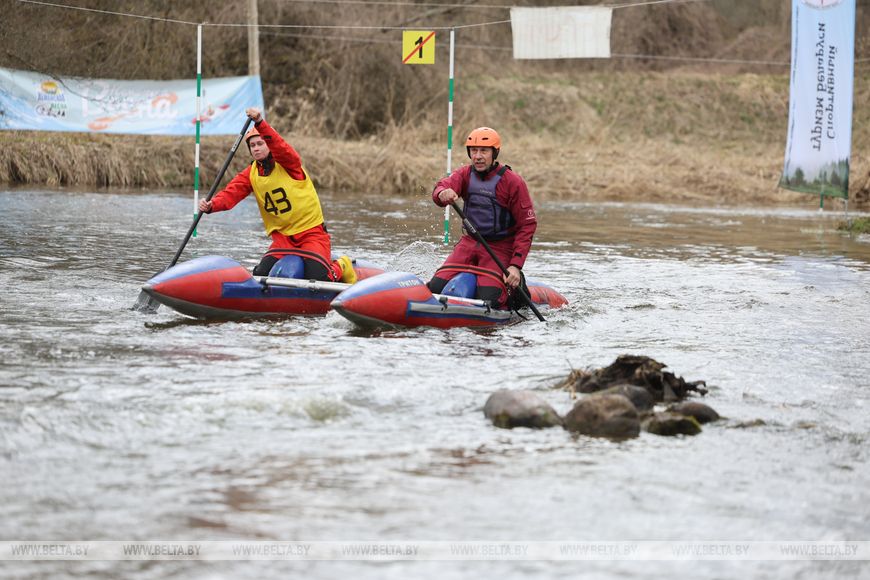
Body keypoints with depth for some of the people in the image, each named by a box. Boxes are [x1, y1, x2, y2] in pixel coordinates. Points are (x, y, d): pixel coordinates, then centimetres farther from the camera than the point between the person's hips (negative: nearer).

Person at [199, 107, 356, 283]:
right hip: (282, 236, 5)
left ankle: (341, 267, 16)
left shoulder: (288, 164, -12)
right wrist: (211, 205, -31)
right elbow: (231, 193, -10)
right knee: (261, 275, -9)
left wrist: (260, 123, -49)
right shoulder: (250, 174, 4)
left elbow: (280, 147, -33)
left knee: (317, 279, -19)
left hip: (312, 232, -5)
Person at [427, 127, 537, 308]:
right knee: (436, 288, -12)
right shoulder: (465, 174, 1)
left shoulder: (513, 182, -11)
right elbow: (441, 187, -19)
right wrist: (443, 194, -46)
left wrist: (516, 265, -20)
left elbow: (527, 225, -12)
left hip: (499, 248, -4)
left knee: (488, 300, -22)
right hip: (469, 243, 4)